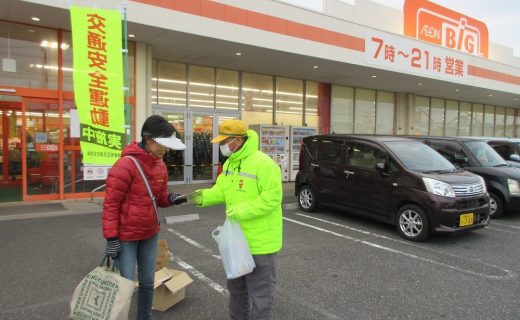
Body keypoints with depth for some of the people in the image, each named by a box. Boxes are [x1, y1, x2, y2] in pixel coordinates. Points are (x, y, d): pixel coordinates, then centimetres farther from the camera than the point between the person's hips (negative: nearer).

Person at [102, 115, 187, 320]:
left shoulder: (160, 166, 2)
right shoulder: (126, 165, -20)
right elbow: (111, 203, -17)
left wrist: (170, 199, -10)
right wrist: (111, 237, -17)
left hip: (150, 233, 7)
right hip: (126, 236, -7)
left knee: (147, 282, 17)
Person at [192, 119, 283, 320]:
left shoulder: (263, 164, -23)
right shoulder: (229, 163, 7)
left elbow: (272, 198, -25)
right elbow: (222, 190, 11)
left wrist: (242, 211, -28)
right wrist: (205, 196, -9)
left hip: (259, 241, -9)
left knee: (260, 291, 6)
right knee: (236, 286, 26)